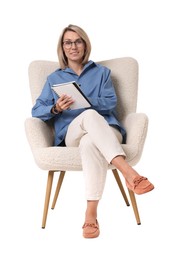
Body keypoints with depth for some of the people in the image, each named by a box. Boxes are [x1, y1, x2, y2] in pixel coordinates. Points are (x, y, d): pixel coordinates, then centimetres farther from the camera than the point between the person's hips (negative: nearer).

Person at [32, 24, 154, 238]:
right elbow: (36, 110, 12)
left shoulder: (101, 72, 21)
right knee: (89, 115, -39)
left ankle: (91, 214, -50)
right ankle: (128, 172, -53)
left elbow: (110, 103, 4)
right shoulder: (54, 78, 23)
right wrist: (56, 109, -11)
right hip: (72, 135, 0)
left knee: (90, 143, -41)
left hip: (105, 130, 0)